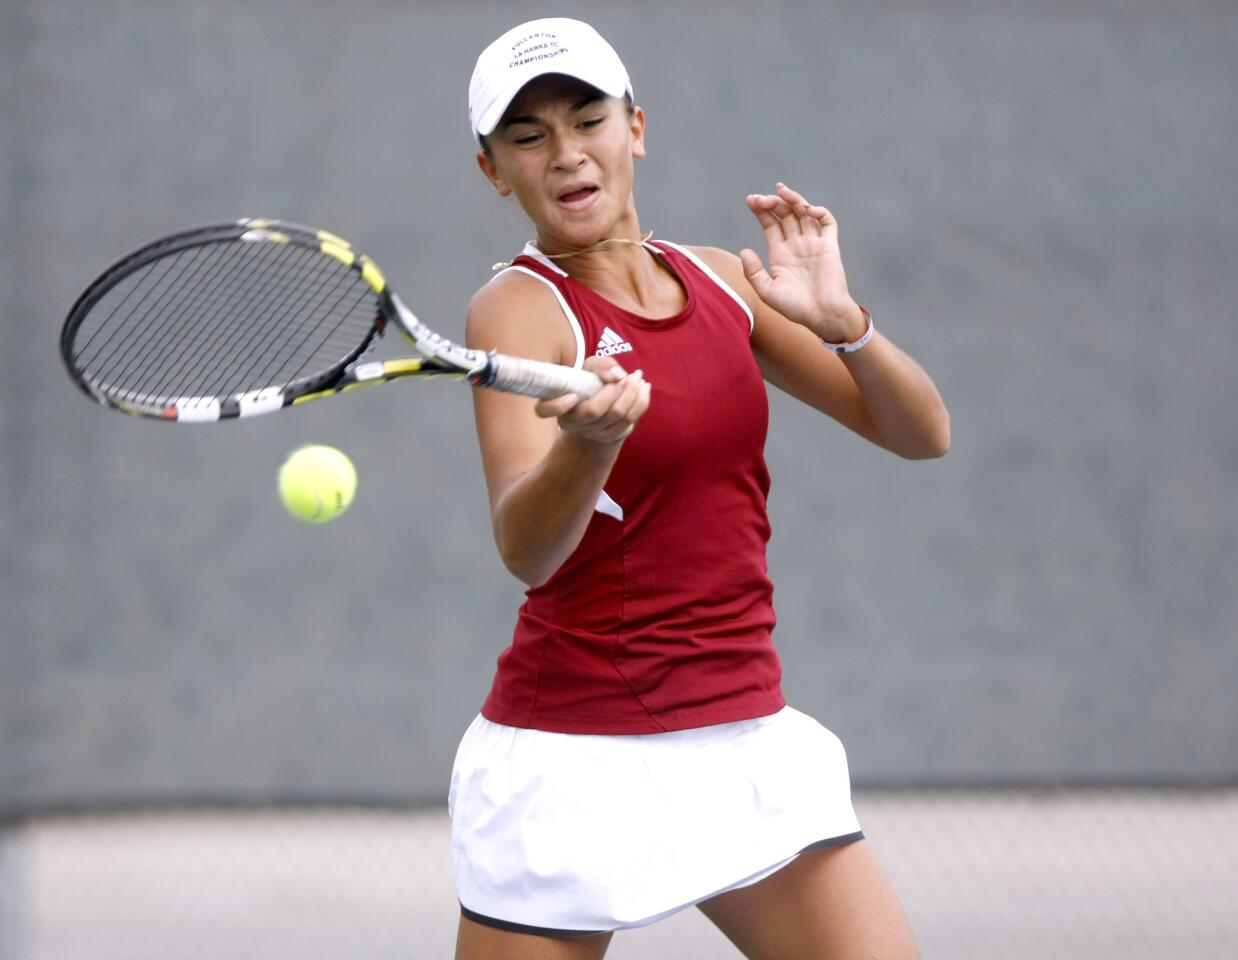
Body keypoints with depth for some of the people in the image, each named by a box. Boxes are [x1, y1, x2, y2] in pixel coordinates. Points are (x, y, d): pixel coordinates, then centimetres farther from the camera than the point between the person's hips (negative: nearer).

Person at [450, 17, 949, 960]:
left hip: (750, 744, 5)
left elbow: (921, 432, 6)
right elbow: (527, 550, -25)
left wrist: (839, 320, -13)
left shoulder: (721, 282, 7)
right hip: (574, 764, -5)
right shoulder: (520, 306, -10)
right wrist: (590, 442, -46)